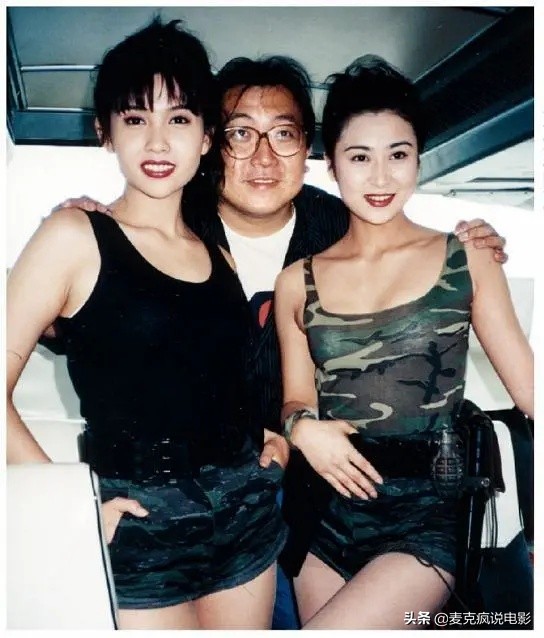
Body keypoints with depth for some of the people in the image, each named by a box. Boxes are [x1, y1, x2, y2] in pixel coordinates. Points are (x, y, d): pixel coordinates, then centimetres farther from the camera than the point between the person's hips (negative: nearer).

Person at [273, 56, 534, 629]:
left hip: (428, 515, -3)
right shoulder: (297, 282, 3)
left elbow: (528, 386, -2)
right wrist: (303, 429, -14)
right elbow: (297, 401, 8)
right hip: (328, 510, 3)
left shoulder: (468, 262, -1)